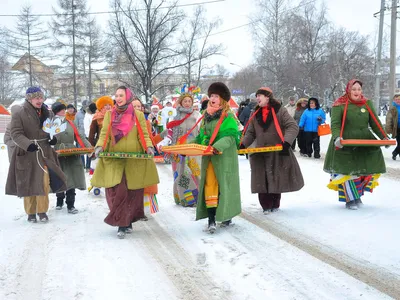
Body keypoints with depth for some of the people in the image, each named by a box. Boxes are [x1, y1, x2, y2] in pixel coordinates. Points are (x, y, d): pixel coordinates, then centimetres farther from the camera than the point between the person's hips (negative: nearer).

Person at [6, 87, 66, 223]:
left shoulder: (46, 112, 8)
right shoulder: (19, 114, -8)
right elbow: (16, 134, -13)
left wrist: (53, 138, -1)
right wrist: (28, 144, -29)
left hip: (44, 153, 3)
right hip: (27, 153, -3)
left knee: (44, 182, -4)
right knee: (29, 183, 4)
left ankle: (42, 211, 11)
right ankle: (31, 212, 19)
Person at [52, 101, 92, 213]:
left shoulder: (69, 123, 11)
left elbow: (79, 137, 10)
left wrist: (89, 147, -1)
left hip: (71, 157, 3)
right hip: (58, 157, -3)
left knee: (71, 181, 0)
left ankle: (70, 205, 8)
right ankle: (59, 202, 28)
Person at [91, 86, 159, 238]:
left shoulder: (138, 115, 7)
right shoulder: (109, 114, 11)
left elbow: (144, 135, 5)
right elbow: (104, 134, 6)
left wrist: (149, 147, -14)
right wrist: (99, 146, -12)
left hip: (134, 160, 0)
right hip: (114, 159, 0)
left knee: (133, 192, 1)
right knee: (117, 191, -12)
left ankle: (128, 221, 16)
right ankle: (122, 224, -5)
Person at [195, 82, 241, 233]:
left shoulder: (228, 116, -7)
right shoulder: (206, 115, 14)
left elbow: (230, 136, -17)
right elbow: (201, 136, 19)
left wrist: (218, 147, -31)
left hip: (224, 157, -5)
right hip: (208, 157, 5)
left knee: (225, 184, 3)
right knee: (209, 186, -2)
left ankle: (227, 215, 19)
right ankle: (211, 220, -3)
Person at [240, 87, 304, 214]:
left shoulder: (280, 111, -5)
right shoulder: (255, 115, 11)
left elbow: (293, 127, -13)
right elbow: (250, 133, 14)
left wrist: (287, 142, -27)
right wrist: (243, 144, -3)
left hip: (278, 153, -3)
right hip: (261, 154, 4)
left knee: (277, 180, 7)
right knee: (263, 181, -1)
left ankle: (275, 205, 21)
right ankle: (266, 206, 8)